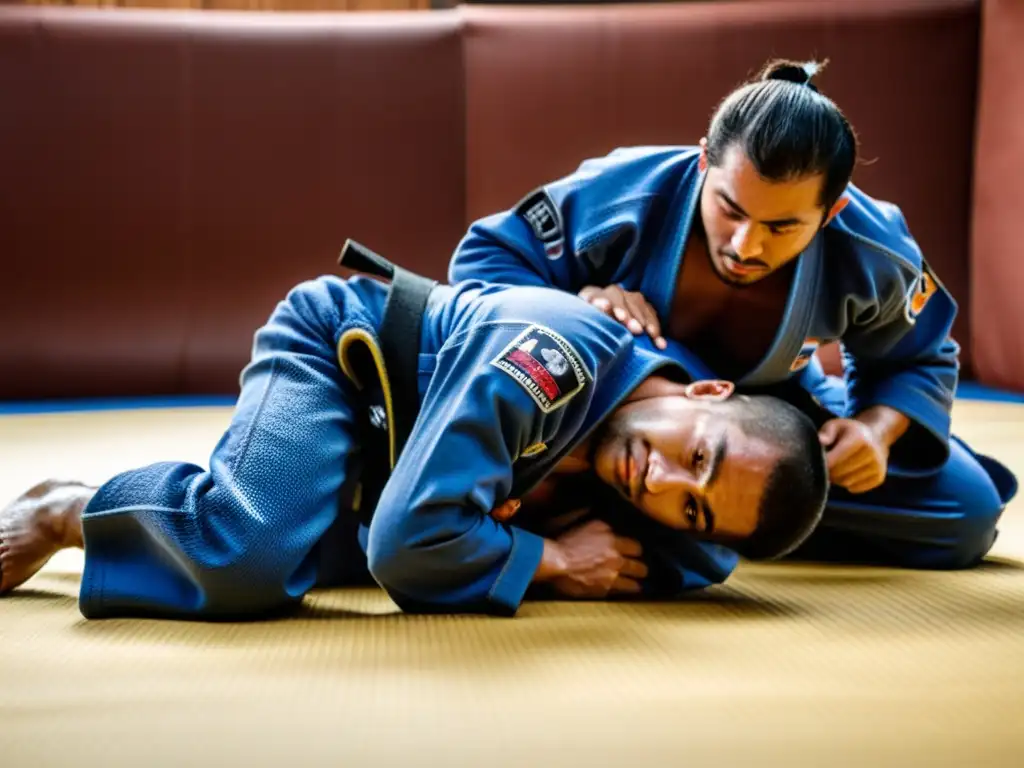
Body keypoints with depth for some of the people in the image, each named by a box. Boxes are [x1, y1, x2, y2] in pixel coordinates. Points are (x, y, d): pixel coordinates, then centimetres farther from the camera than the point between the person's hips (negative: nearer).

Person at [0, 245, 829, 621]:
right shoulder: (550, 362, -43)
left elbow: (700, 561, -5)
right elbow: (414, 540, -43)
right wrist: (555, 560, -28)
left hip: (392, 419, 7)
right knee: (252, 560, -31)